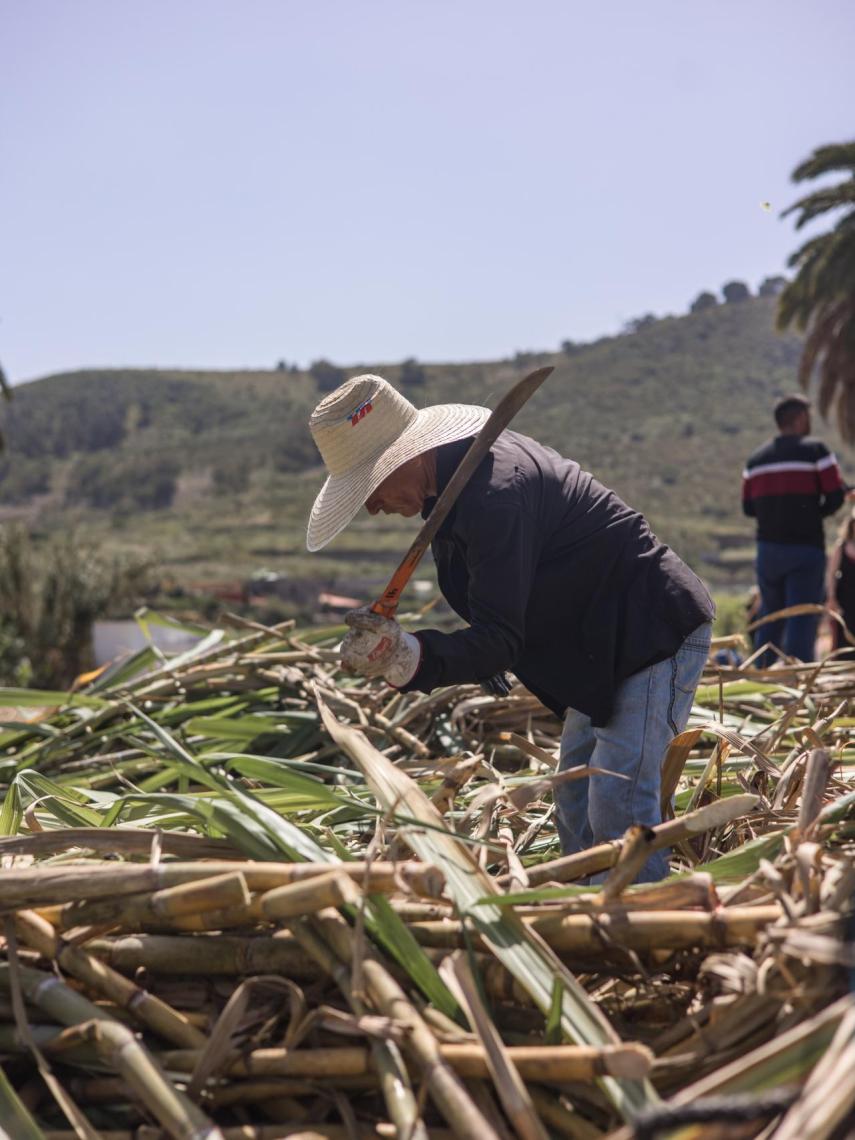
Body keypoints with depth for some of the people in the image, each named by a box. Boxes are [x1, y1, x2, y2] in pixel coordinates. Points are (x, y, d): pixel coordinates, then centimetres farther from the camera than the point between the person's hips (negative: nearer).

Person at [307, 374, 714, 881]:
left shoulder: (493, 493, -30)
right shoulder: (459, 469, 2)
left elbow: (499, 638, -33)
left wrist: (414, 658, -46)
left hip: (654, 636, -11)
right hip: (605, 646, 11)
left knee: (619, 807, -14)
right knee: (576, 804, 17)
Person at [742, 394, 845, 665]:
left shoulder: (756, 459, 10)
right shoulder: (815, 450, -5)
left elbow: (748, 507, 9)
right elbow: (835, 497, -9)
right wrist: (814, 514, 8)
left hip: (768, 547, 5)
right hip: (806, 546, -5)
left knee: (770, 615, 17)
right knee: (802, 619, -4)